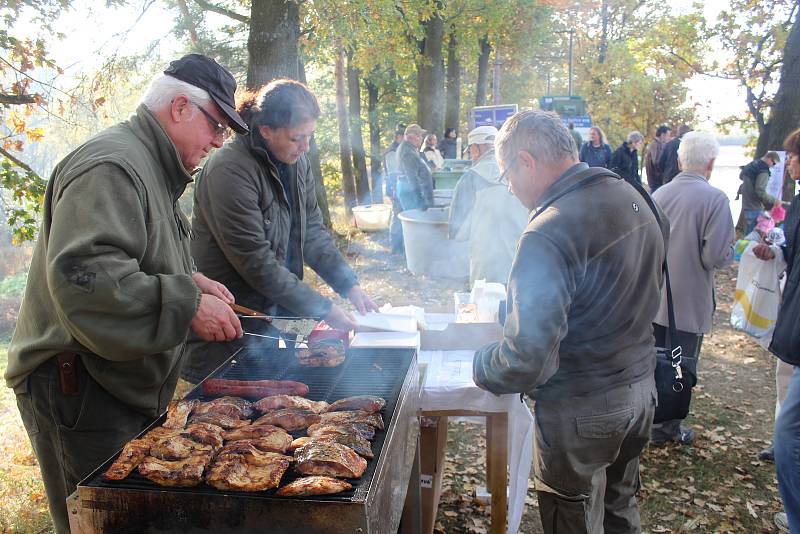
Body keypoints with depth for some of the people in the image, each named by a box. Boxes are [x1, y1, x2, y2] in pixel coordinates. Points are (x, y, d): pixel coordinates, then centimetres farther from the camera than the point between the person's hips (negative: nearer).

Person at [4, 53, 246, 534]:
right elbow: (82, 276, -30)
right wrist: (186, 304, -27)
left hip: (123, 387, 10)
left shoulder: (148, 167, 16)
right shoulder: (111, 167, -19)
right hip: (79, 392, -10)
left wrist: (187, 279, 9)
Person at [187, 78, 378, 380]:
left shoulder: (297, 162, 2)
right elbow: (255, 262, -24)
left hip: (273, 310, 7)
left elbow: (312, 232, 7)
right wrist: (323, 310, -21)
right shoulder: (230, 171, -23)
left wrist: (350, 286, -5)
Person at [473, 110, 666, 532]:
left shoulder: (547, 235, -28)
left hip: (581, 409, -8)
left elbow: (527, 359, -29)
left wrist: (480, 368, -9)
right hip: (641, 388, 8)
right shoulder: (633, 198, 0)